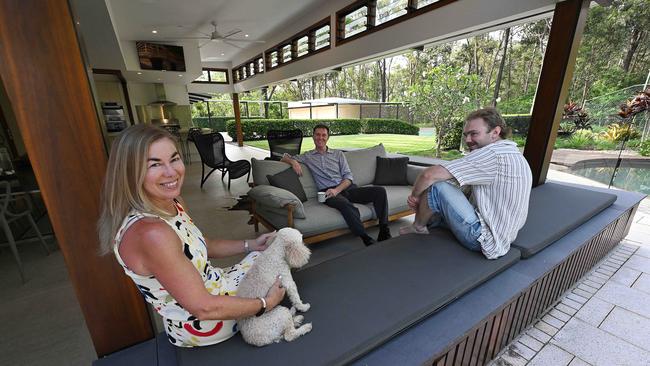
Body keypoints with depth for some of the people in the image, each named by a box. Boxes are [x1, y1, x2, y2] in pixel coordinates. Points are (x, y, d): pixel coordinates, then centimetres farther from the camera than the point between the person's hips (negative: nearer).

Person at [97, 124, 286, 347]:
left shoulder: (173, 203, -7)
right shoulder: (149, 232, -35)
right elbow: (204, 308, -30)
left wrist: (250, 245, -1)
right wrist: (266, 304, -19)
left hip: (210, 288, 7)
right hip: (201, 326, -7)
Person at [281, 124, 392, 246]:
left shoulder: (338, 154, 19)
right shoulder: (307, 156, 18)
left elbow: (348, 176, 9)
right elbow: (284, 157, 20)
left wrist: (337, 190, -12)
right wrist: (293, 162, -5)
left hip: (347, 188, 4)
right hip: (328, 192, -3)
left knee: (380, 191, -18)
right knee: (345, 204, -40)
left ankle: (384, 232, -14)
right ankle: (366, 239, -33)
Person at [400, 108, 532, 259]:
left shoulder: (493, 153, -21)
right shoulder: (513, 152, 11)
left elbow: (430, 174, -29)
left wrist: (415, 195, -6)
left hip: (483, 239, -10)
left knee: (436, 185, -14)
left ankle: (418, 228, 8)